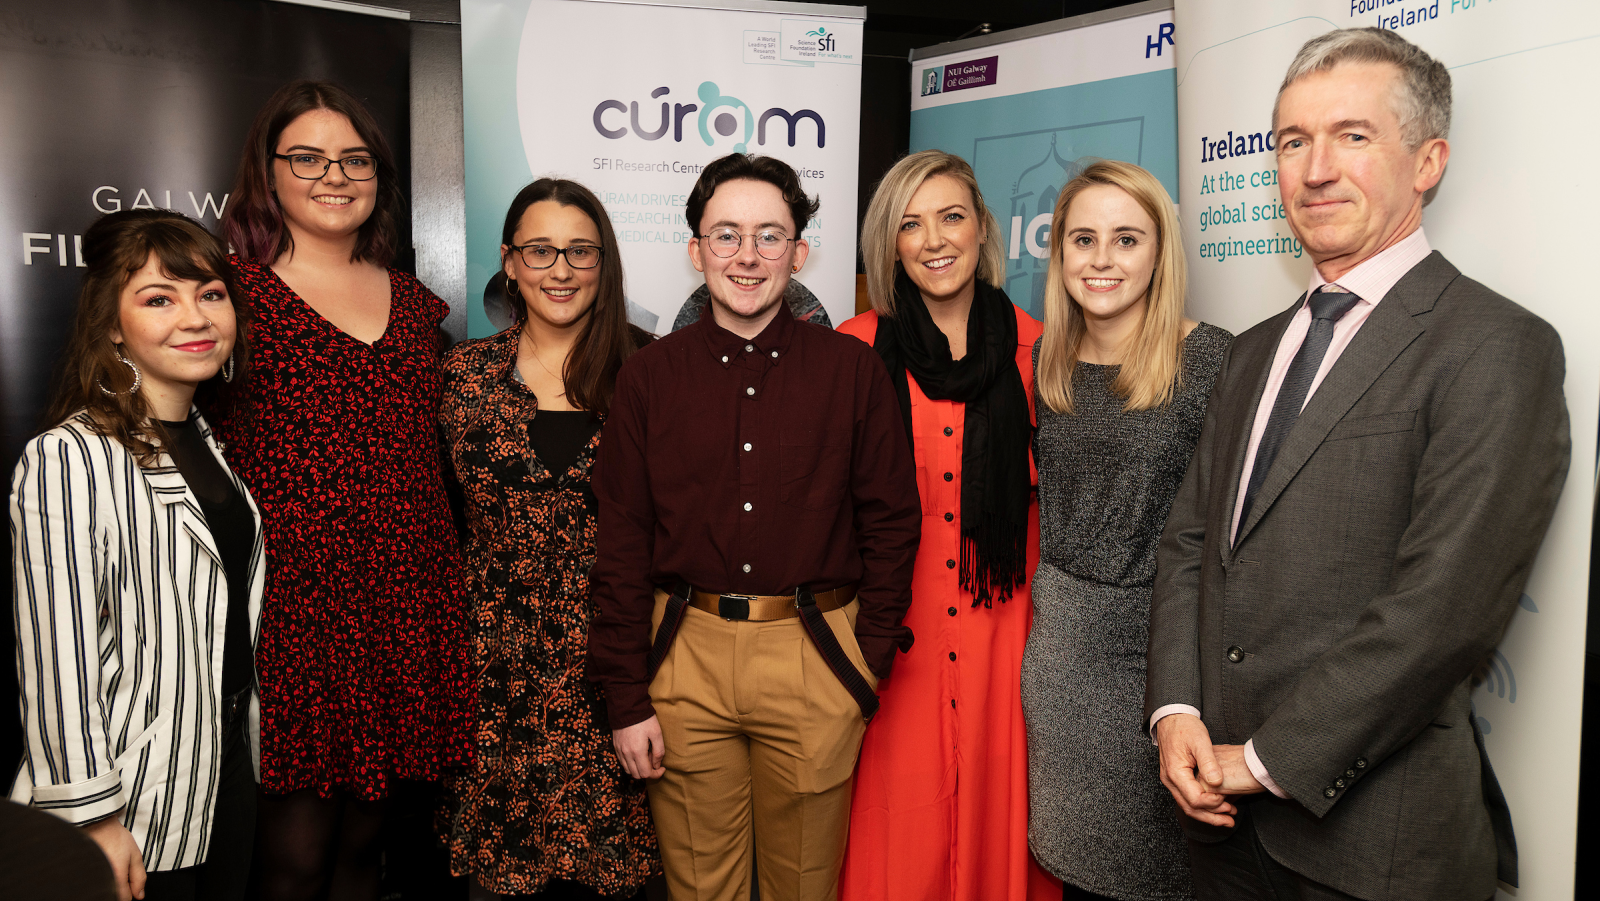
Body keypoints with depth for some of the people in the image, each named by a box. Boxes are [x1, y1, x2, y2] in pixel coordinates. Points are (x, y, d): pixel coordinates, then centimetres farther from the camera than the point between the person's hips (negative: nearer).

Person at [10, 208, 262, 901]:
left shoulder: (214, 445, 7)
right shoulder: (68, 460, -19)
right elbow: (56, 657, -19)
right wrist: (92, 818, -17)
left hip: (231, 774, 7)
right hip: (134, 815, -7)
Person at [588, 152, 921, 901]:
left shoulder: (853, 370, 0)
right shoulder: (649, 376, 2)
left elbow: (890, 523, 3)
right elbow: (622, 545, 1)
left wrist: (869, 662, -2)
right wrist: (626, 696, -2)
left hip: (815, 656, 0)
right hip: (686, 653, 1)